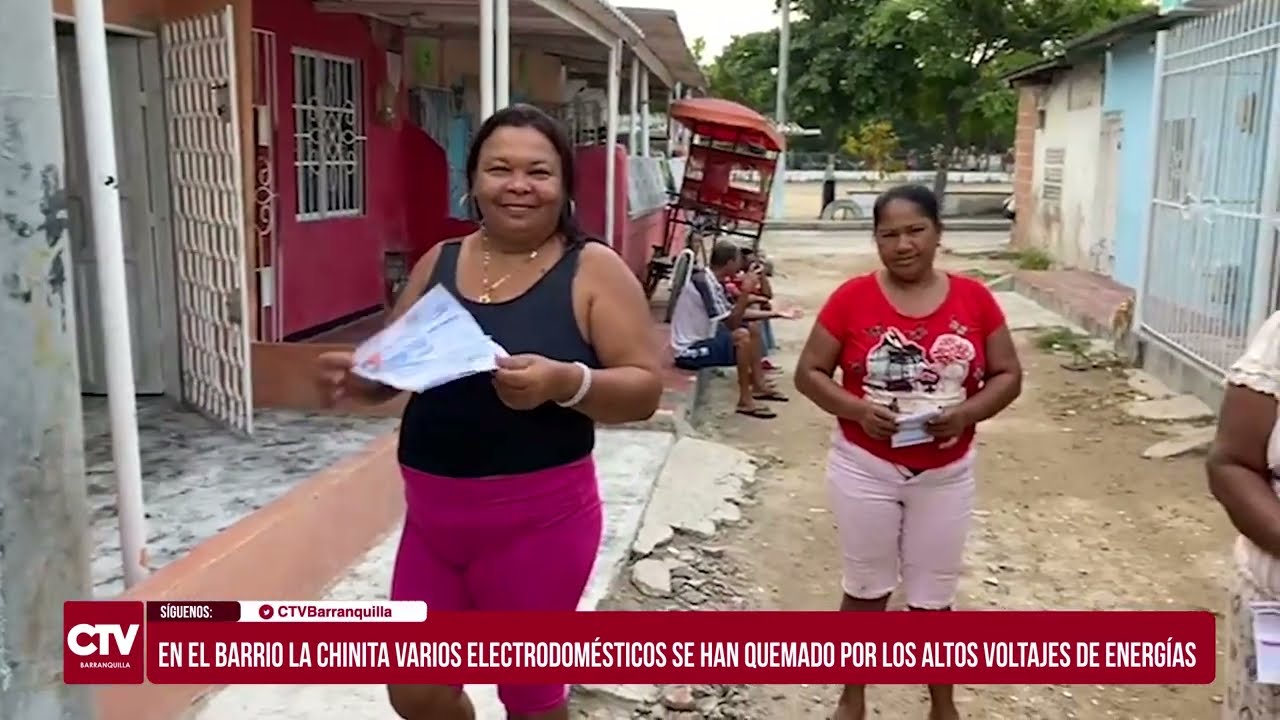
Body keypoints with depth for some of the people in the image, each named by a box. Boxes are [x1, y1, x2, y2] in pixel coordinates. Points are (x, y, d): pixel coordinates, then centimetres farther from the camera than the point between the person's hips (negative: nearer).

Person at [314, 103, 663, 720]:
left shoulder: (593, 271, -8)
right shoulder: (438, 263, 6)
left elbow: (644, 388, -11)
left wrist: (565, 382, -30)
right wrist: (351, 375, -10)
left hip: (537, 518, -4)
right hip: (432, 514, 5)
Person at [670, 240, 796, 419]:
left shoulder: (712, 280, 5)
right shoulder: (703, 282, -23)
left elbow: (734, 313, 13)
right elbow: (730, 324, -26)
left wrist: (774, 313, 13)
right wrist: (746, 291, -26)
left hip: (702, 340, 10)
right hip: (689, 351, -10)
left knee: (753, 327, 14)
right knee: (741, 336, -27)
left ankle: (759, 385, 19)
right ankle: (746, 401, -17)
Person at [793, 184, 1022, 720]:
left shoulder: (973, 298, -5)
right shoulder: (852, 298, -10)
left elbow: (1009, 375, 1)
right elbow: (808, 373, -5)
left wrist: (967, 412, -17)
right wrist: (858, 409, -21)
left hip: (946, 475, 1)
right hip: (864, 469, -1)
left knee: (933, 597, 15)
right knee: (866, 590, 14)